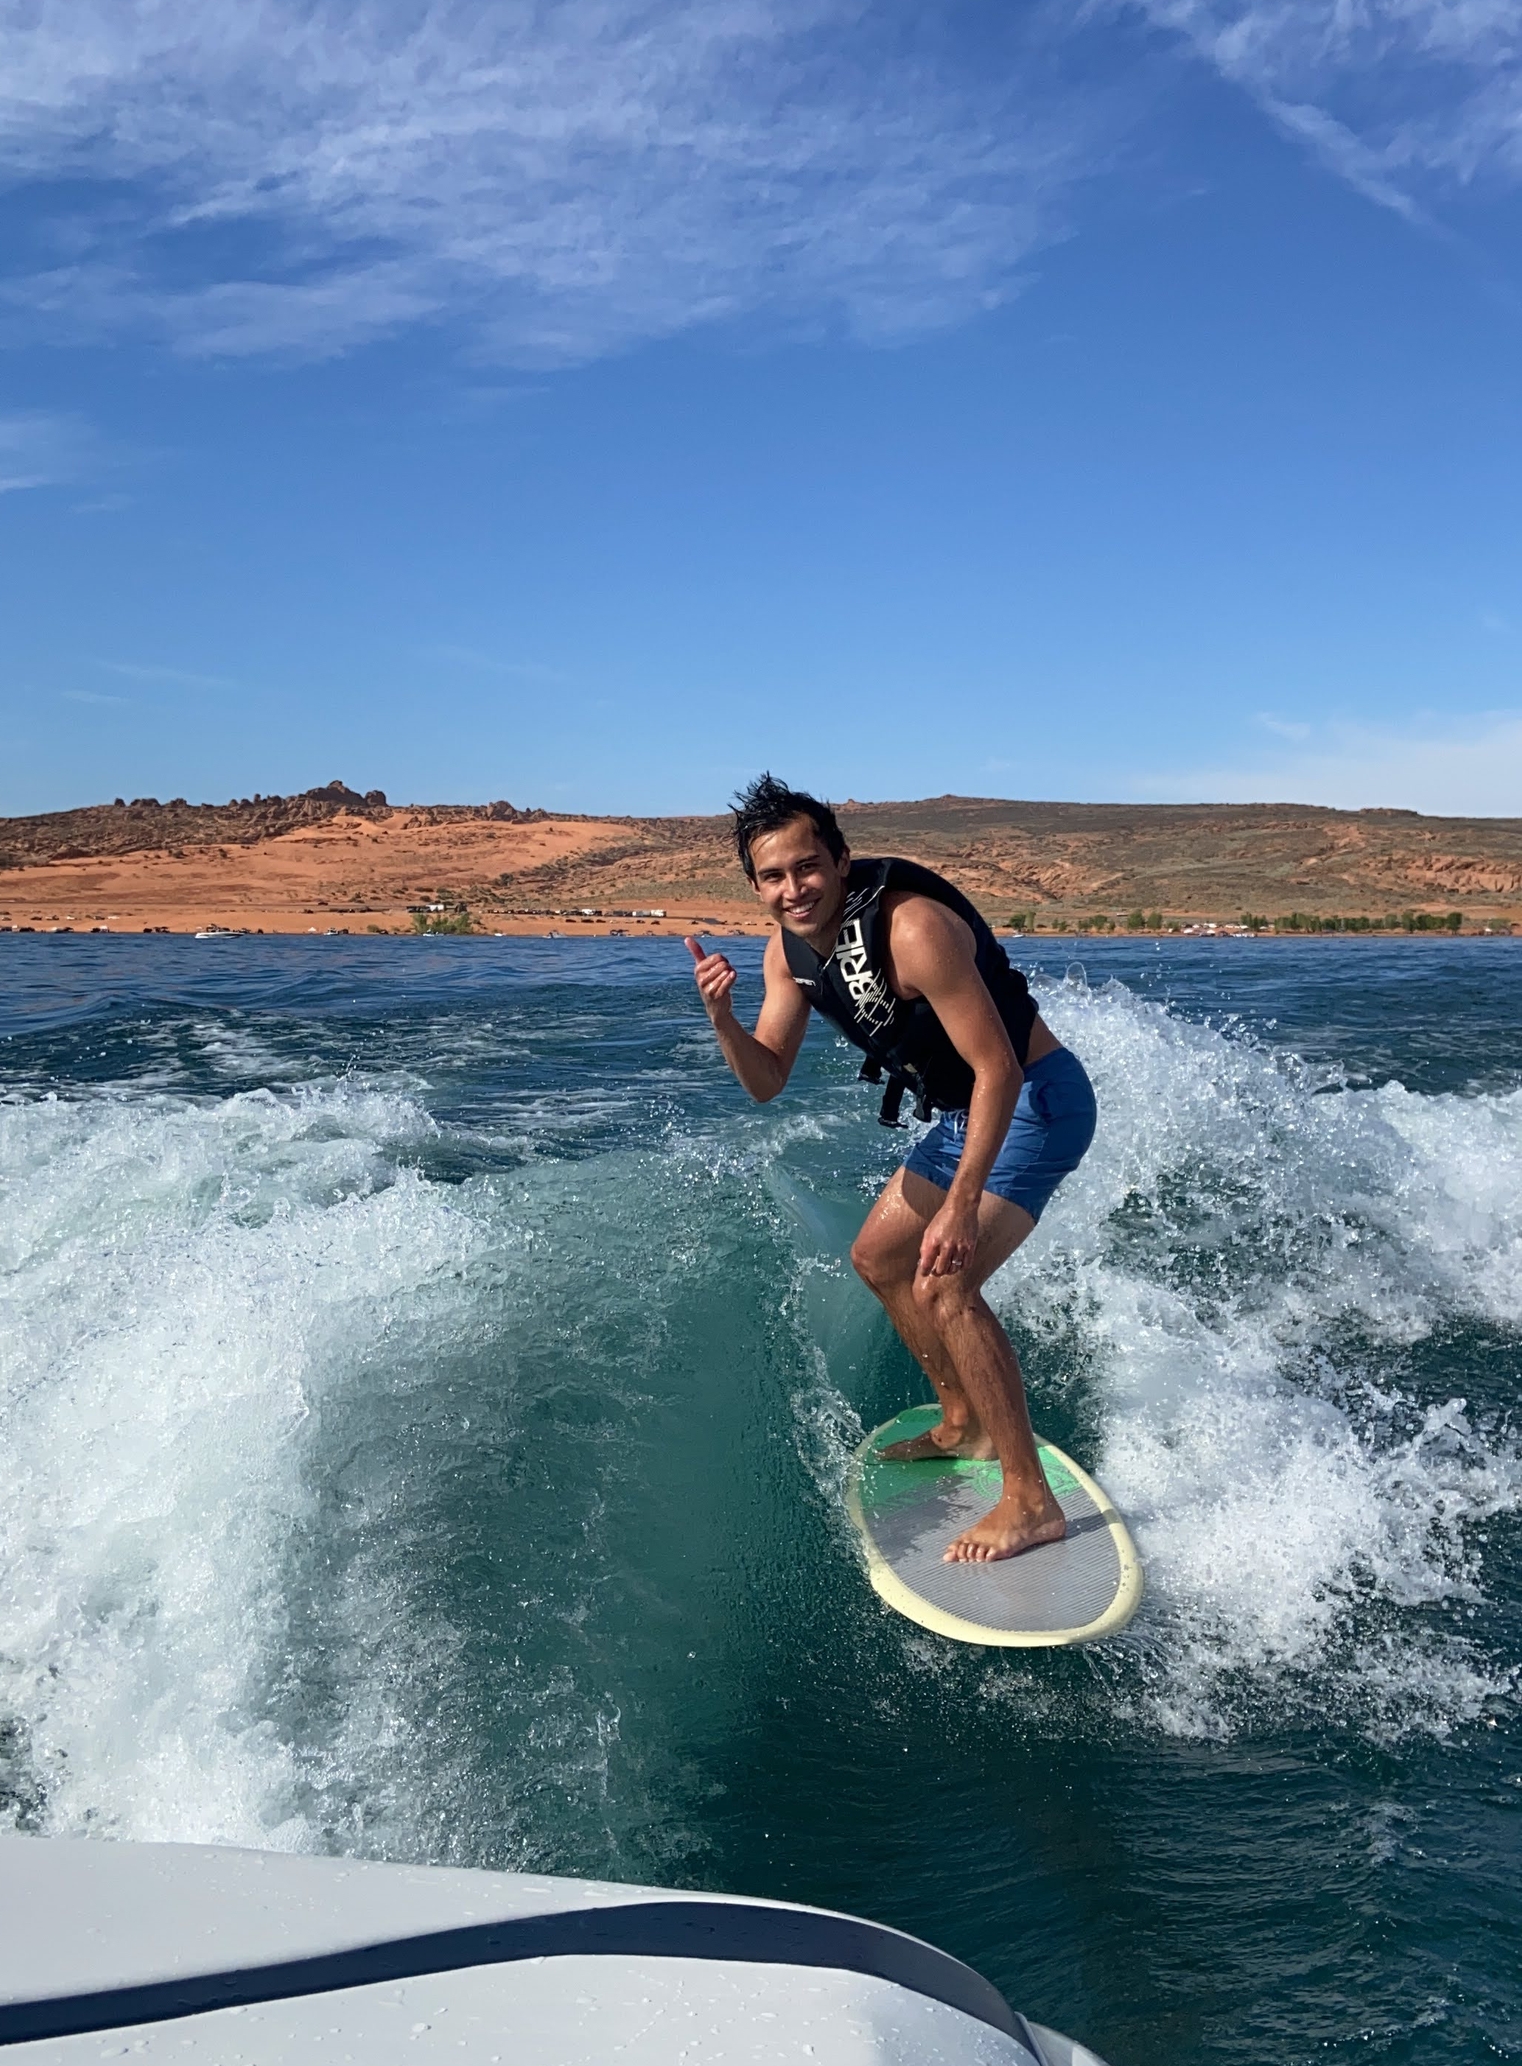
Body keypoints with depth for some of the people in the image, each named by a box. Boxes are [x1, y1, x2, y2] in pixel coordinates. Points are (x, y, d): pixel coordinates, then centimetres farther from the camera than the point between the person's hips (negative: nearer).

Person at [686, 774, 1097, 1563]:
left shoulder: (911, 928, -29)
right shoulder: (788, 950, -4)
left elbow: (999, 1070, -29)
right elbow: (767, 1082, 0)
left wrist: (961, 1206, -33)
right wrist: (722, 1016, -20)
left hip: (1033, 1098, -9)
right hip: (965, 1110, 9)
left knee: (945, 1284, -20)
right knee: (878, 1258, 16)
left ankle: (1030, 1500, -7)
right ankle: (965, 1424, 33)